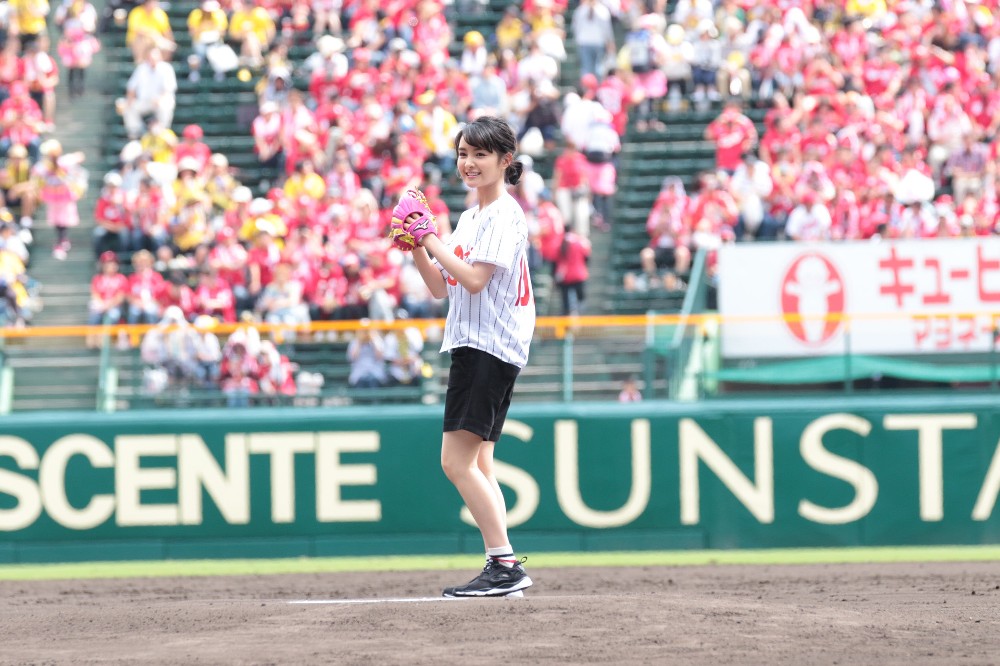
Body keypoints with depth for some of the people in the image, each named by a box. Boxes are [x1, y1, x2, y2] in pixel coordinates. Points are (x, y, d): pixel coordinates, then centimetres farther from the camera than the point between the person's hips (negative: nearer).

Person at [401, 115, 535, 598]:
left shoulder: (504, 214, -10)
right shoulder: (470, 217, 19)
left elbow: (474, 279, -20)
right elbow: (442, 288, 19)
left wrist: (431, 240, -12)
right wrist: (417, 246, 5)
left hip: (489, 346, -10)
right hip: (472, 346, 10)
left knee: (457, 459, -14)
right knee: (477, 464, 8)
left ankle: (505, 565, -14)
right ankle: (502, 570, 9)